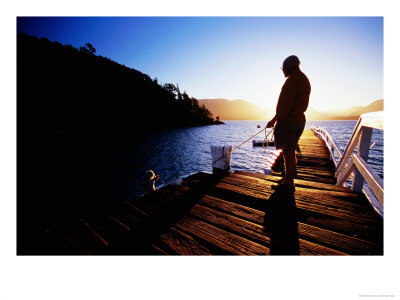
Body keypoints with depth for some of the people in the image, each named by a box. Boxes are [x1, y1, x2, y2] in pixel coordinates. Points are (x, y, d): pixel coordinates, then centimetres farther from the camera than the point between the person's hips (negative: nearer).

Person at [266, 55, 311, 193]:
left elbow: (285, 104, -20)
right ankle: (288, 177, 28)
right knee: (290, 152, 16)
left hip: (288, 121, -10)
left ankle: (289, 184, 5)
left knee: (288, 153, -5)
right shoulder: (305, 80, 19)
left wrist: (274, 120, -13)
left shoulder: (293, 80, -13)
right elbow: (300, 104, 19)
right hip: (300, 120, 10)